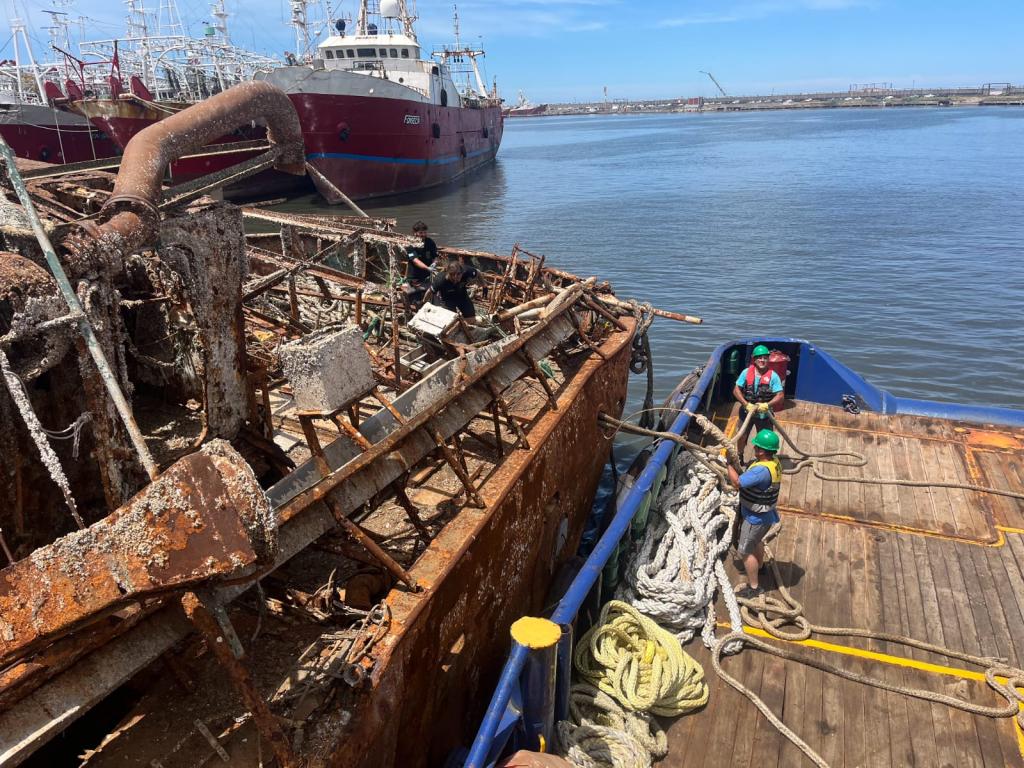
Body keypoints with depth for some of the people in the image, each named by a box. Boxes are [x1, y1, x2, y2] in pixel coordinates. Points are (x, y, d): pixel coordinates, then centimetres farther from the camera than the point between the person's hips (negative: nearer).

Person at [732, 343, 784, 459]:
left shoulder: (773, 376, -13)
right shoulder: (746, 372, -9)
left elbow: (780, 395, -13)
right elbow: (736, 390, -8)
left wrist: (767, 405, -27)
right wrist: (746, 404, -19)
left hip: (764, 414, -1)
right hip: (746, 412, 1)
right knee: (742, 436, 16)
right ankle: (739, 457, 39)